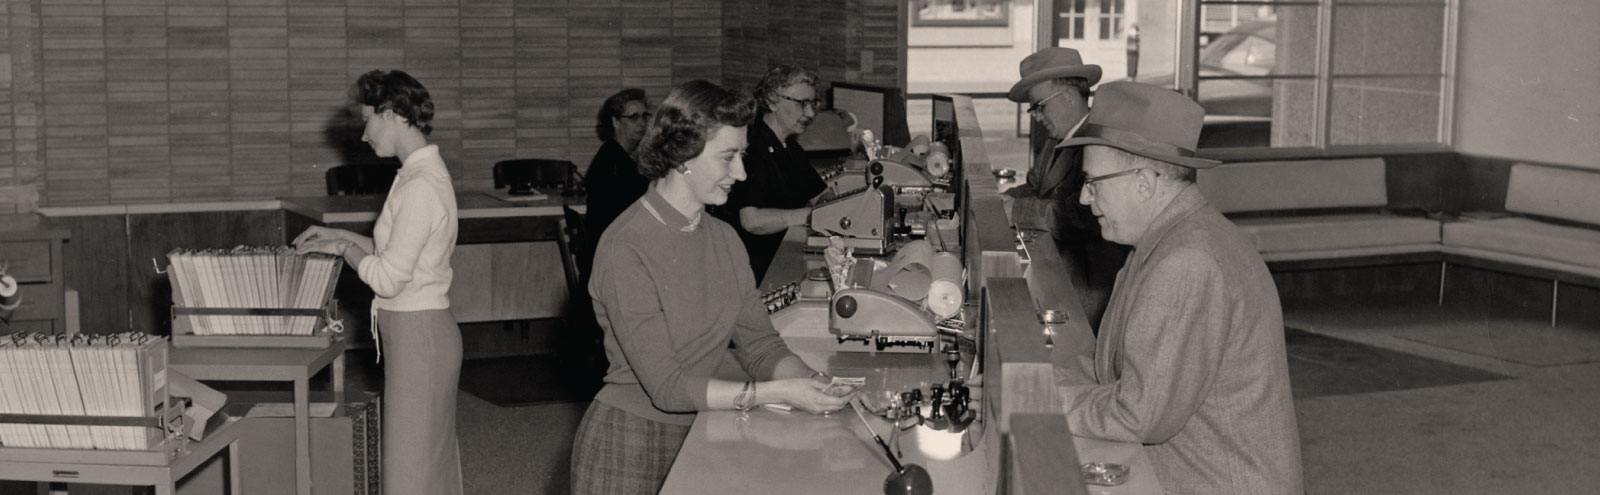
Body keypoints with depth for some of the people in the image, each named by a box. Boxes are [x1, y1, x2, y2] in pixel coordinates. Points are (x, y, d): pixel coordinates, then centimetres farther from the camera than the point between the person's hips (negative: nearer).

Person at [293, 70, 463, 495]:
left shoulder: (420, 187, -21)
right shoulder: (422, 174, 10)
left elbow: (388, 278, -21)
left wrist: (343, 248, -5)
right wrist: (345, 236, 13)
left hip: (416, 333, -10)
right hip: (419, 331, 10)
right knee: (434, 456, 17)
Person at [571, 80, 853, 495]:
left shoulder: (723, 239, 5)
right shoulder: (625, 250, -18)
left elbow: (760, 345, 4)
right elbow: (666, 386, -21)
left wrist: (813, 382, -16)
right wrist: (778, 393, -25)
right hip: (629, 449, -6)